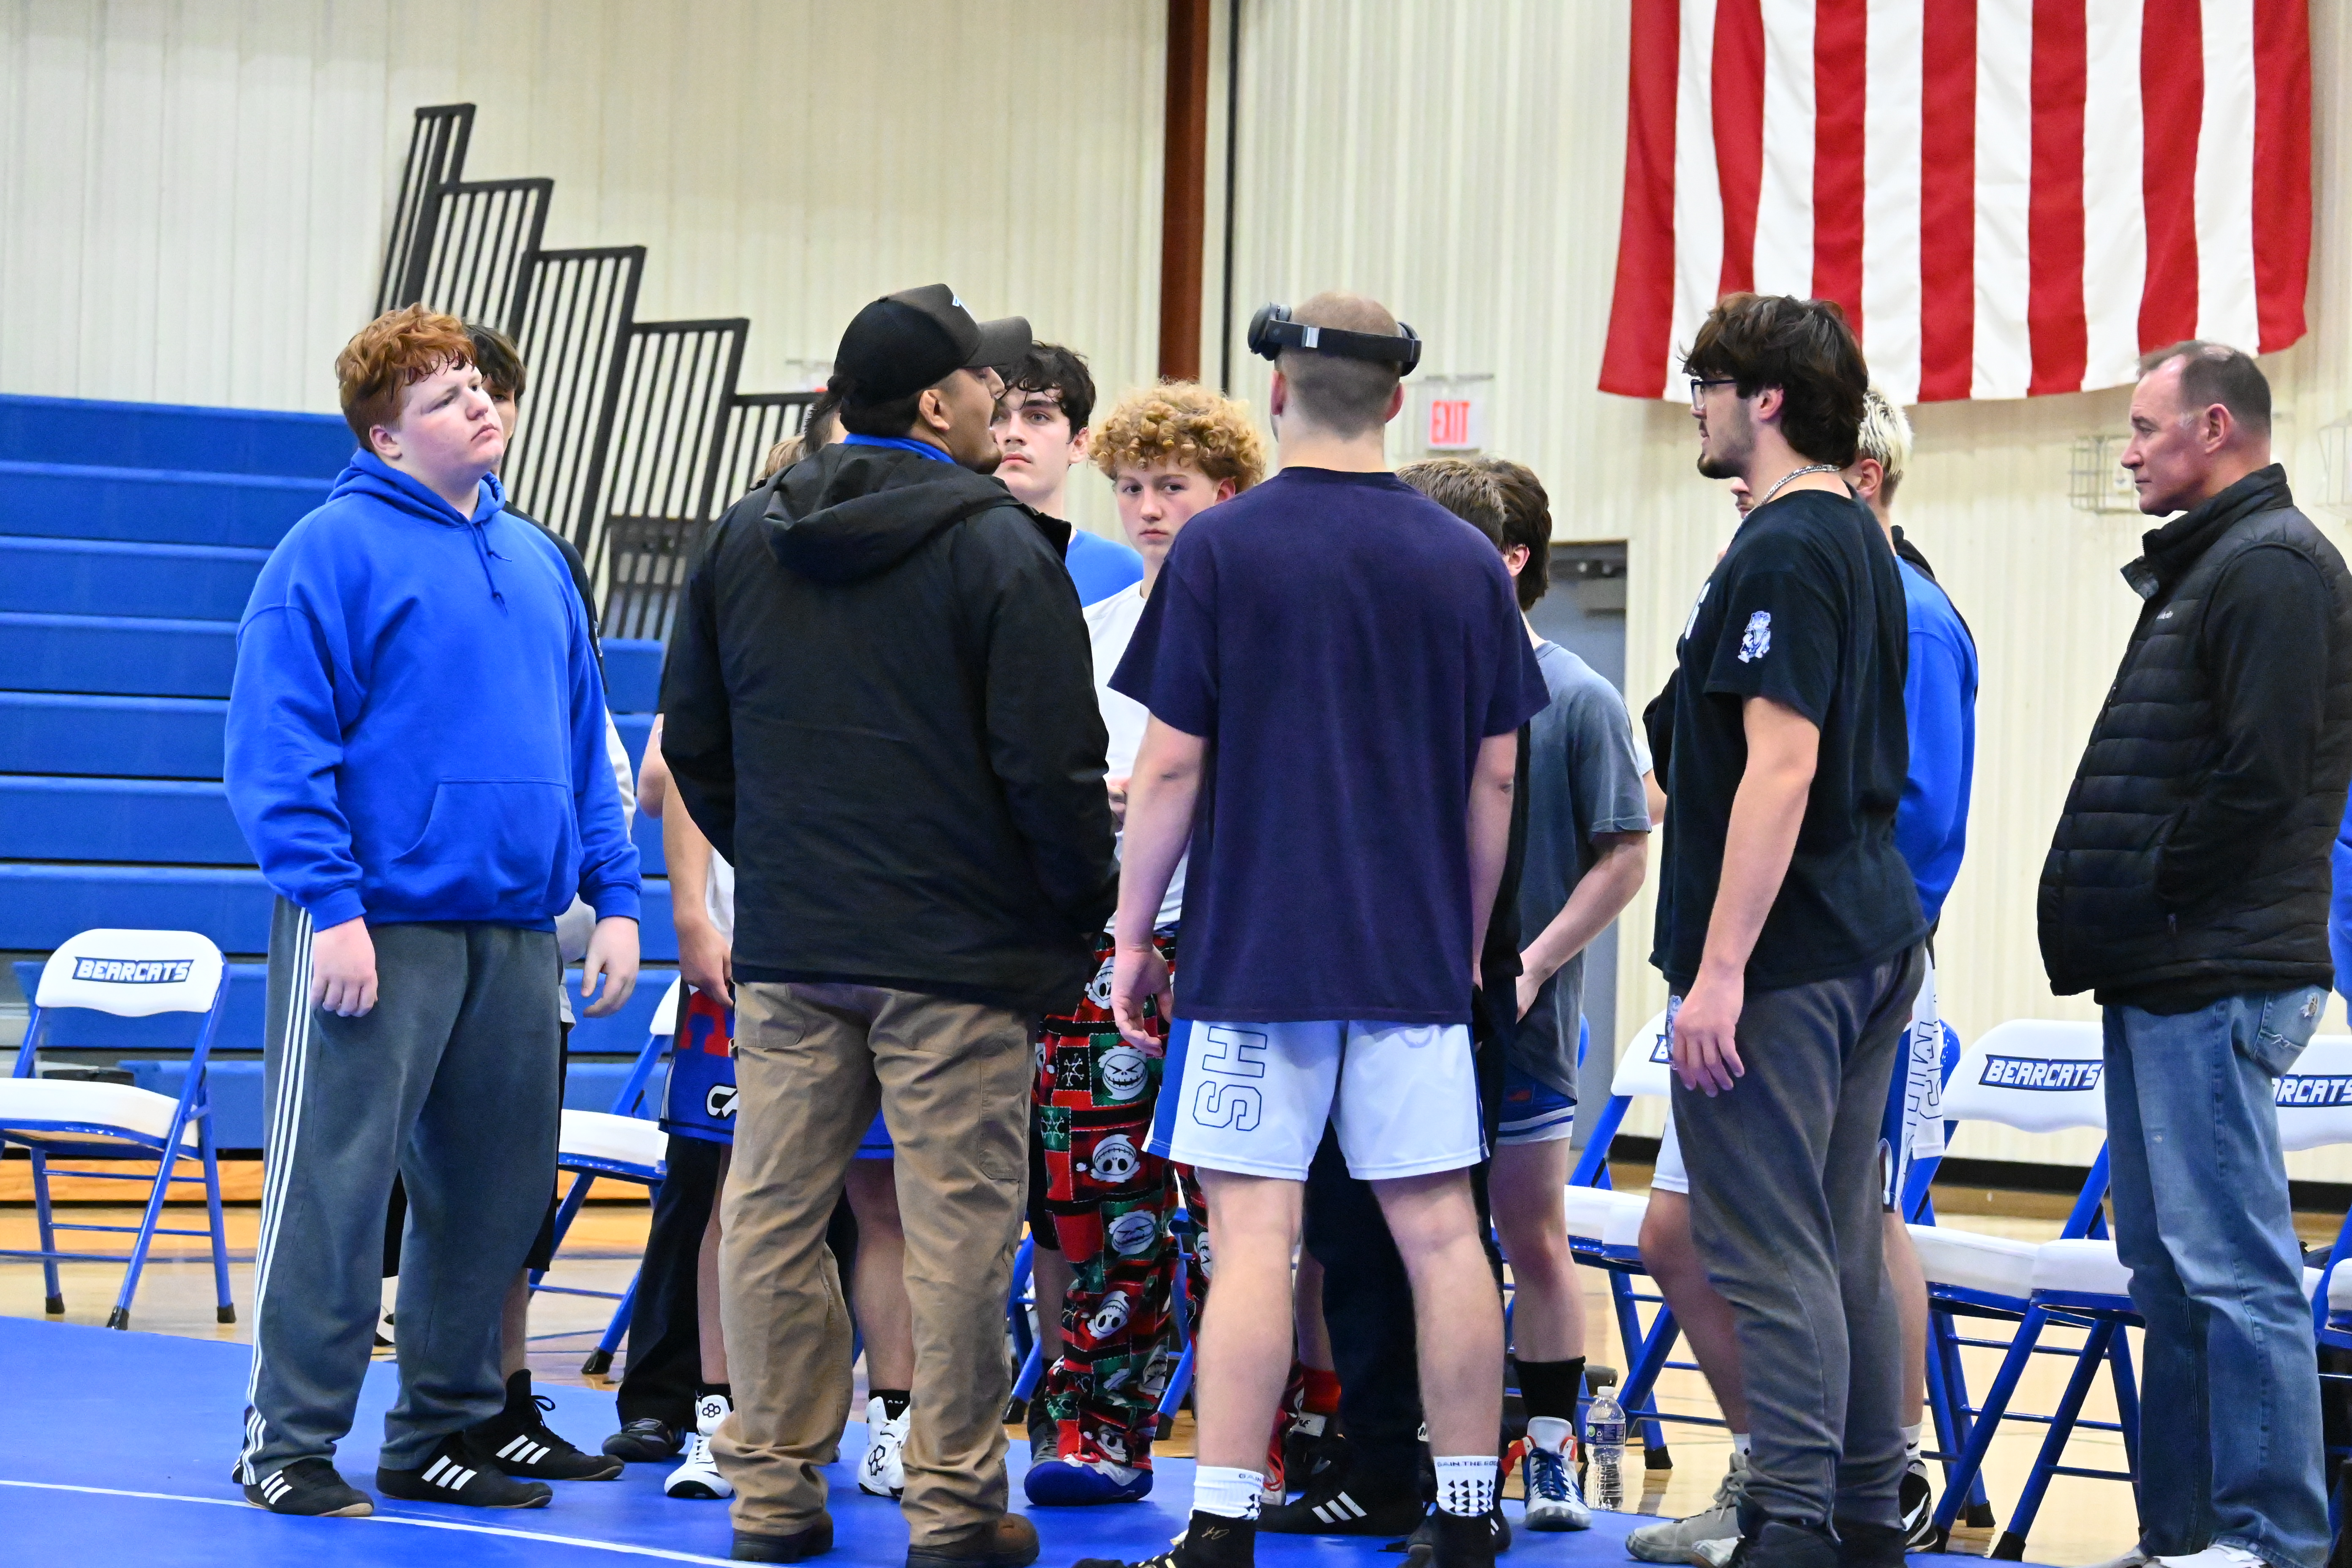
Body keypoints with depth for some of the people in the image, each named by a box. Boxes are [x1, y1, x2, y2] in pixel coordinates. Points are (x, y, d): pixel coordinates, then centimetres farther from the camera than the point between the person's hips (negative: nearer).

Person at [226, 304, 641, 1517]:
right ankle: (289, 1442, 4)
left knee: (493, 1192, 10)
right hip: (377, 926, -7)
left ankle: (442, 1430, 21)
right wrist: (330, 904, -19)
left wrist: (615, 896, 10)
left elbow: (586, 744, 19)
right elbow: (278, 745, -11)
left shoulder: (534, 562, 16)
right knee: (335, 1188, -4)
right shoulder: (335, 552, -5)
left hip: (517, 931, 7)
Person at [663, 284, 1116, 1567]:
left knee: (773, 1211, 9)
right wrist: (1085, 907, 2)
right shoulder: (1000, 548, -9)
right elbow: (1051, 763, -11)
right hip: (956, 953, -5)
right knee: (957, 1225, -1)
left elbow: (691, 737, 17)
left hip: (787, 946, 6)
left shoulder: (745, 536, 11)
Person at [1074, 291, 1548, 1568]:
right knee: (1439, 1234, 6)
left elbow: (1172, 766, -5)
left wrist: (1132, 935, 4)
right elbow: (1495, 780, 9)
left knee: (1252, 1239, -3)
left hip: (1255, 950, -3)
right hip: (1414, 959, 3)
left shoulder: (1221, 549, -5)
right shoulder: (1466, 563, 6)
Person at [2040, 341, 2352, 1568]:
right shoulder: (2204, 567, 20)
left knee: (2233, 1269, -10)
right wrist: (2115, 922, 12)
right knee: (2169, 1270, 12)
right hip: (2165, 977, 11)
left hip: (2214, 981, -11)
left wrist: (2150, 902, -12)